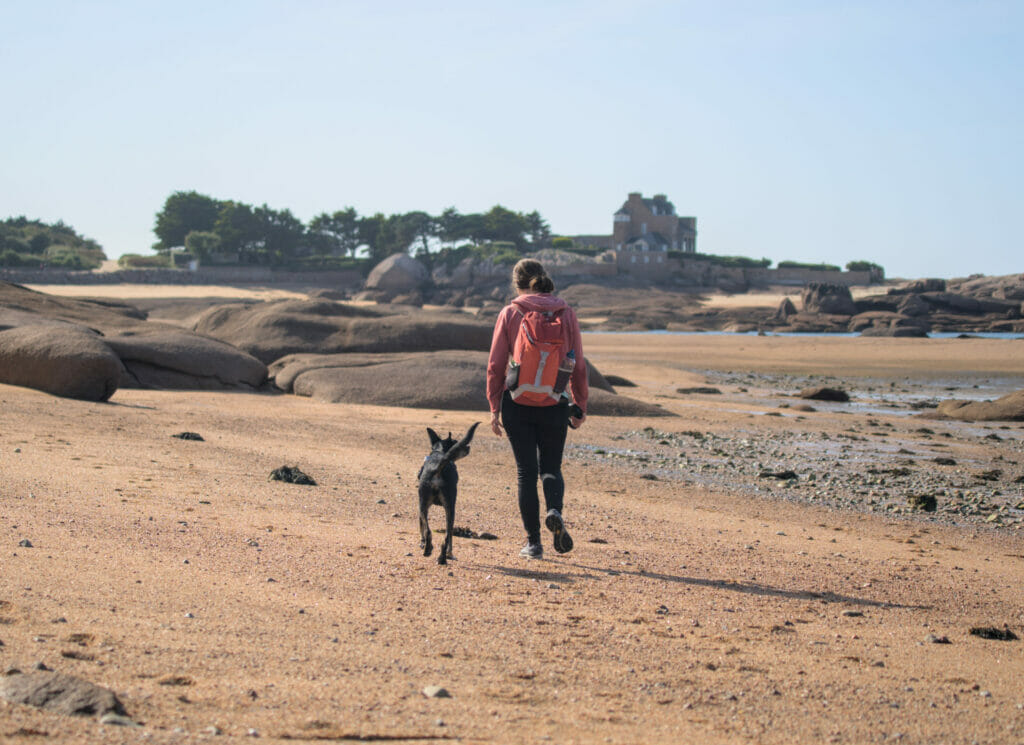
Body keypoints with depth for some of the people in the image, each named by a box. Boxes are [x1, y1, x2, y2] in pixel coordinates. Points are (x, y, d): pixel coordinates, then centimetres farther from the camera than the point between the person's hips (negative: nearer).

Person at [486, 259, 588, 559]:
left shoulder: (510, 314, -3)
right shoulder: (565, 314, 1)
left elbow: (496, 365, -3)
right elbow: (578, 365, 3)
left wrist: (494, 407, 5)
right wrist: (580, 406, 12)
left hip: (518, 405, -1)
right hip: (554, 405, 1)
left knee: (526, 471, 8)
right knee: (551, 467, 15)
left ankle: (533, 542, 7)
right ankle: (554, 511, -15)